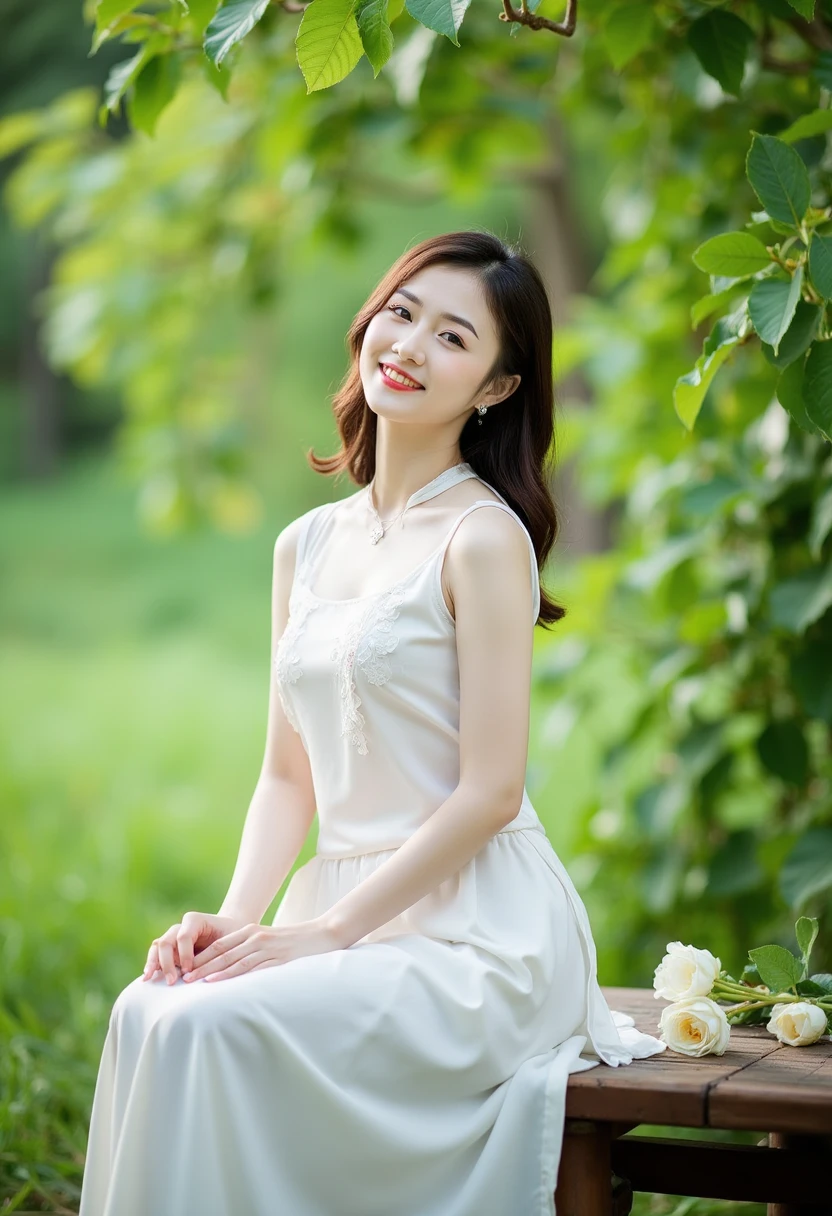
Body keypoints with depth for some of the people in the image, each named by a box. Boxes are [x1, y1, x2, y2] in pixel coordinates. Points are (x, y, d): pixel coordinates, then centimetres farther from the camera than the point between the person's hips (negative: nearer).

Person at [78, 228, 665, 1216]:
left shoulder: (481, 537, -10)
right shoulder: (308, 545, 13)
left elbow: (489, 791, -13)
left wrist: (323, 932, -14)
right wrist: (236, 915, -2)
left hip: (480, 938, -6)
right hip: (352, 916, 6)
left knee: (211, 1027, -25)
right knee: (147, 1012, -19)